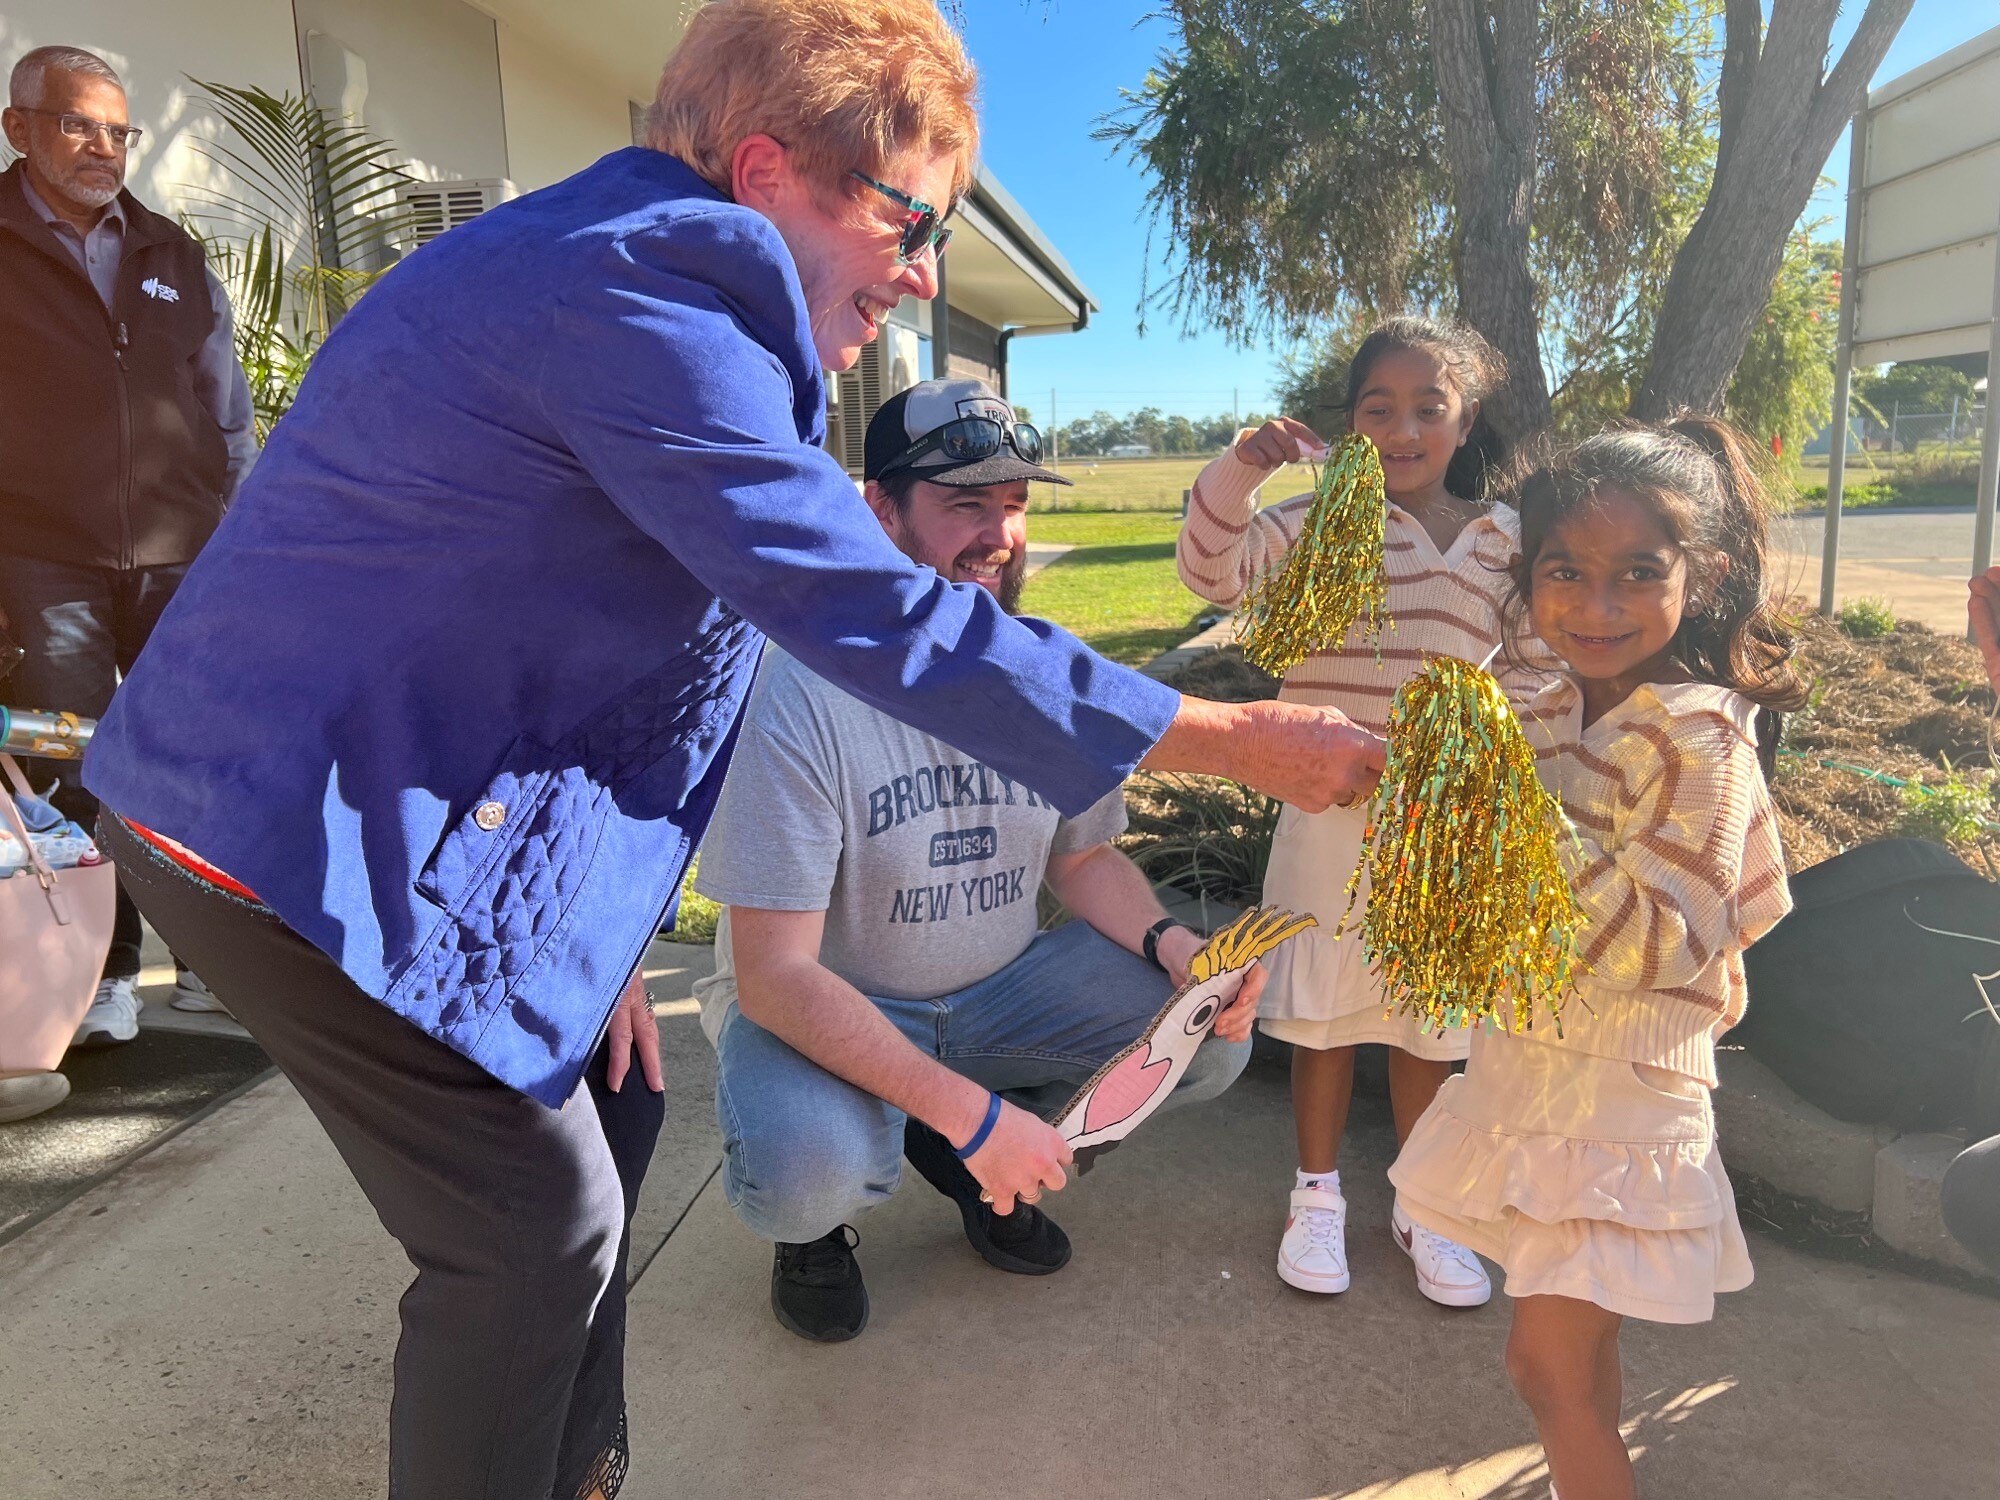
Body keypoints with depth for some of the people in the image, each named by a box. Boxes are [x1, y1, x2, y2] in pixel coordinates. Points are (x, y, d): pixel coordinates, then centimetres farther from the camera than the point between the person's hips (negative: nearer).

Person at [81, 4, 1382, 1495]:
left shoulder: (631, 269, 12)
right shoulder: (640, 288, -21)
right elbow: (868, 613, -28)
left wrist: (594, 947, 11)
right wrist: (1235, 738, -20)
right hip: (310, 830, -10)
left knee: (606, 1107, 16)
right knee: (539, 1223, -3)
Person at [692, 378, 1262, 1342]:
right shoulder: (800, 691, -26)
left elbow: (1082, 857, 6)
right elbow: (775, 974, -27)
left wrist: (1172, 944, -17)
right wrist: (972, 1110, -32)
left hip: (999, 988, 5)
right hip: (820, 1004, -5)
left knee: (1210, 1036, -12)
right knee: (808, 1172, -35)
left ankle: (964, 1160, 12)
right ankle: (813, 1223, 7)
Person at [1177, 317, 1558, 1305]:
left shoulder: (1506, 541, 3)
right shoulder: (1322, 521, -5)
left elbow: (1530, 676, 6)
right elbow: (1215, 568, -17)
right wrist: (1242, 467, -29)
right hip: (1333, 810, -2)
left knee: (1430, 1017, 14)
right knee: (1325, 1011, 10)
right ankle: (1317, 1194, 30)